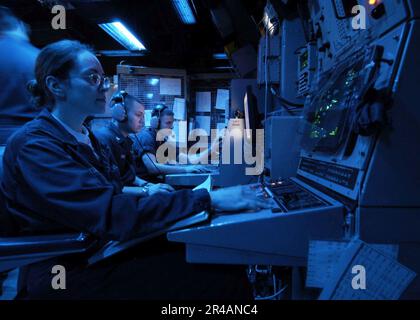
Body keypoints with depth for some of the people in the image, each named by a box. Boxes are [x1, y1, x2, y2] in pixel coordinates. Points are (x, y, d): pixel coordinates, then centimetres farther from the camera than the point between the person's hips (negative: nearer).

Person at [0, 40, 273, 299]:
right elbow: (112, 214, -27)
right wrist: (209, 199, -29)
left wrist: (143, 191, -3)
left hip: (108, 249, 8)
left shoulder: (85, 136, 13)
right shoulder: (34, 145, -16)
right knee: (227, 283, -21)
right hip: (71, 272, -8)